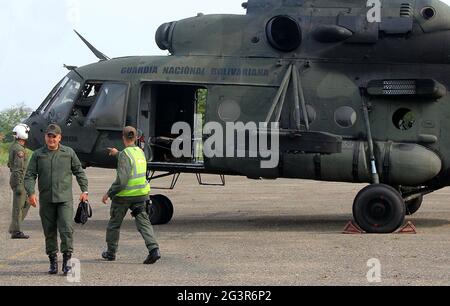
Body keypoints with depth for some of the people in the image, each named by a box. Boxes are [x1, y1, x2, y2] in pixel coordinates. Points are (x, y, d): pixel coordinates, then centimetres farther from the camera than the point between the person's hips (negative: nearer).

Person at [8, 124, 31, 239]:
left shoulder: (13, 146, 13)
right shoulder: (19, 149, -18)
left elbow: (10, 163, 25)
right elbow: (18, 168, -23)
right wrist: (19, 185, -25)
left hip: (15, 179, 10)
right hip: (19, 179, -10)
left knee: (27, 202, 16)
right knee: (18, 206, -5)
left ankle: (14, 227, 14)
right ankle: (16, 231, -1)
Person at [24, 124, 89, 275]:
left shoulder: (69, 153, 6)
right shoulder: (38, 155, 6)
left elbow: (79, 172, 14)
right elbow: (30, 175, 3)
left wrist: (84, 190, 8)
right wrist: (31, 193, -12)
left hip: (65, 199, -1)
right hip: (46, 200, 2)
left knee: (67, 229, -12)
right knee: (49, 232, 7)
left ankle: (67, 260, -7)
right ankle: (53, 261, 16)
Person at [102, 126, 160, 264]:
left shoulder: (124, 155, -17)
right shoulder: (140, 152, 6)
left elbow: (122, 179, -23)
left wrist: (109, 193, -15)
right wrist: (118, 153, 45)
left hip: (124, 195, -6)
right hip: (140, 193, 6)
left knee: (114, 222, 13)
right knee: (143, 222, 0)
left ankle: (111, 252, 26)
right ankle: (154, 249, -19)